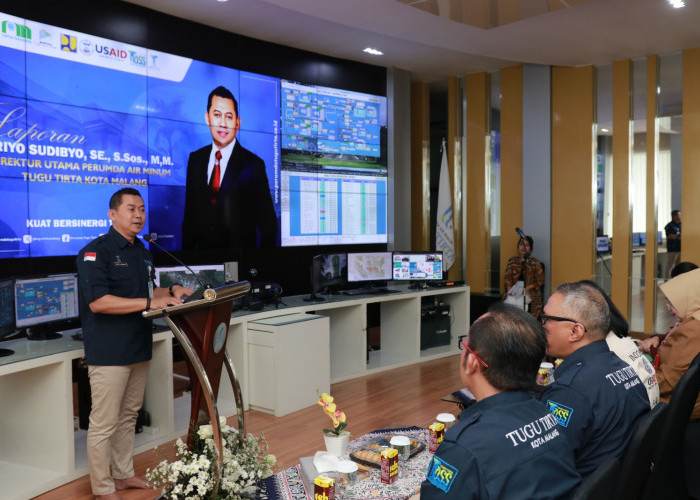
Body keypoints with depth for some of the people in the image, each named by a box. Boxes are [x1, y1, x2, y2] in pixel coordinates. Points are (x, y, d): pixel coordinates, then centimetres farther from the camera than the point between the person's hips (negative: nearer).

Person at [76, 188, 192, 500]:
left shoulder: (142, 251, 14)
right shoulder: (96, 251, -14)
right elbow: (98, 301, -24)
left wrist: (171, 293, 4)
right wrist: (150, 303, -26)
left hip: (138, 349, 9)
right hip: (109, 354, -8)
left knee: (128, 417, 19)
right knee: (104, 424, 1)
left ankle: (124, 474, 33)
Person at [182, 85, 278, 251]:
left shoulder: (253, 165, -11)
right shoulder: (195, 159, 4)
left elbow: (268, 225, -9)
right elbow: (190, 214, 9)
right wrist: (187, 249, 3)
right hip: (201, 253, 4)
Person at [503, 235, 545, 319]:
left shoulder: (535, 263, 8)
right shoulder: (512, 261, 16)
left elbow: (540, 281, 5)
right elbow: (506, 277, 9)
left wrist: (527, 288, -7)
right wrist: (509, 289, -8)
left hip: (530, 295, -2)